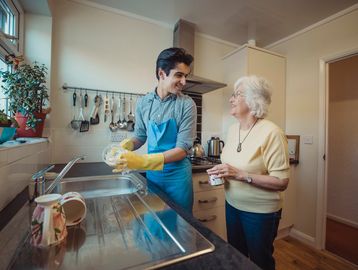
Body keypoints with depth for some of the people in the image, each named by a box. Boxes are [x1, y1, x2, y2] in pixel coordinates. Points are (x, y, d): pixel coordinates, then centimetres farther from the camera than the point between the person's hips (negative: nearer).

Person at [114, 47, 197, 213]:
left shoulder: (186, 104, -13)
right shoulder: (143, 103, -2)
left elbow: (182, 149, -17)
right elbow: (140, 136, 8)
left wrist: (143, 161, -26)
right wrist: (123, 147, -13)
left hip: (177, 176, -2)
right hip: (152, 173, 3)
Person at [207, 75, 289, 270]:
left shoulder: (271, 132, -21)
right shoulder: (233, 129, 0)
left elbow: (281, 182, -21)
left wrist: (241, 175, -29)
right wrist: (221, 172, -7)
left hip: (260, 212, -6)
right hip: (232, 205, 6)